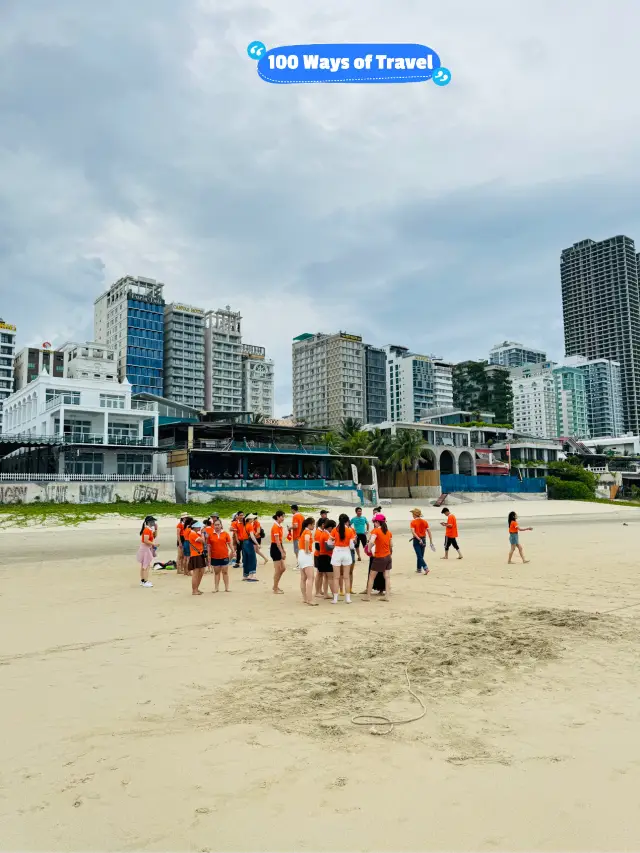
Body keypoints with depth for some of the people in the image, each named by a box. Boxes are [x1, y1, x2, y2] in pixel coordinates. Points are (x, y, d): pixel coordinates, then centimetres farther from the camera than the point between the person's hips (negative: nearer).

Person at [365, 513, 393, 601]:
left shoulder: (376, 531, -14)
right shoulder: (388, 532, 5)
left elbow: (371, 542, -30)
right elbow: (391, 545, 10)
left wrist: (369, 549, -14)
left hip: (379, 557, -6)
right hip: (388, 556, 6)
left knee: (371, 577, 6)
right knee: (387, 576, 8)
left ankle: (368, 596, 9)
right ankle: (387, 596, 7)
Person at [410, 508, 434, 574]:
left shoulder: (413, 522, -9)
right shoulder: (425, 521, 3)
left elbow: (413, 532, -22)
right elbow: (428, 531, 0)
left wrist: (418, 539, -24)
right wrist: (431, 541, 2)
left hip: (416, 540, -5)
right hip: (423, 539, 5)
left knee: (419, 556, -3)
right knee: (421, 555, 16)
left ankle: (426, 568, -18)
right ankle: (419, 569, 25)